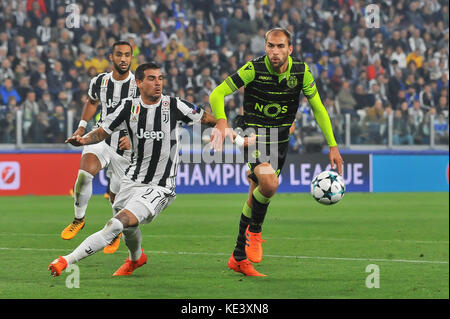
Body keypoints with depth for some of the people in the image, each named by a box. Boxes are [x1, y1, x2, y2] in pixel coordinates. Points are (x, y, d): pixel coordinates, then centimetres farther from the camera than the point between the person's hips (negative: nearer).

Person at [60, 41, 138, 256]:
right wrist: (82, 126, 13)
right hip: (102, 139, 1)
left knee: (116, 197, 6)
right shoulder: (100, 82, -2)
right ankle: (79, 219, -5)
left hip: (126, 147, -1)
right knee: (84, 174, -27)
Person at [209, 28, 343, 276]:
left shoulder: (301, 72, -8)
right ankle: (254, 231, 0)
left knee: (256, 196, 11)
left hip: (281, 139, 4)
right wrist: (221, 121, -36)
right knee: (269, 184, -28)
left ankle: (239, 258, 24)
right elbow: (217, 94, -16)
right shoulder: (254, 69, -18)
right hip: (254, 134, -4)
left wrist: (332, 145, -2)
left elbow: (318, 108, 2)